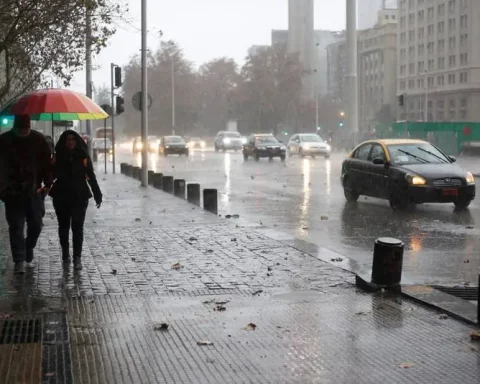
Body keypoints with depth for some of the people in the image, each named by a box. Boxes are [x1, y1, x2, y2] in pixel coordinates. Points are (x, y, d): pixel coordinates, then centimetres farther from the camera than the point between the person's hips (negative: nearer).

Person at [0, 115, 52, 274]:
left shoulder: (38, 139, -1)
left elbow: (46, 163, 5)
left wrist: (47, 183, -1)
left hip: (34, 190, 1)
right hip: (13, 192, -1)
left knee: (36, 224, 5)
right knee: (16, 226, -4)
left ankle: (29, 247, 33)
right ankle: (19, 260, -2)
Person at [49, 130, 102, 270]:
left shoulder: (83, 156, -1)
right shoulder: (58, 156, 0)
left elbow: (91, 177, 2)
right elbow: (51, 175, -1)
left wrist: (97, 195, 1)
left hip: (80, 196, -2)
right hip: (61, 197, 2)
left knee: (77, 227, -7)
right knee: (63, 226, 15)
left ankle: (77, 258, -8)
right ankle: (65, 252, 33)